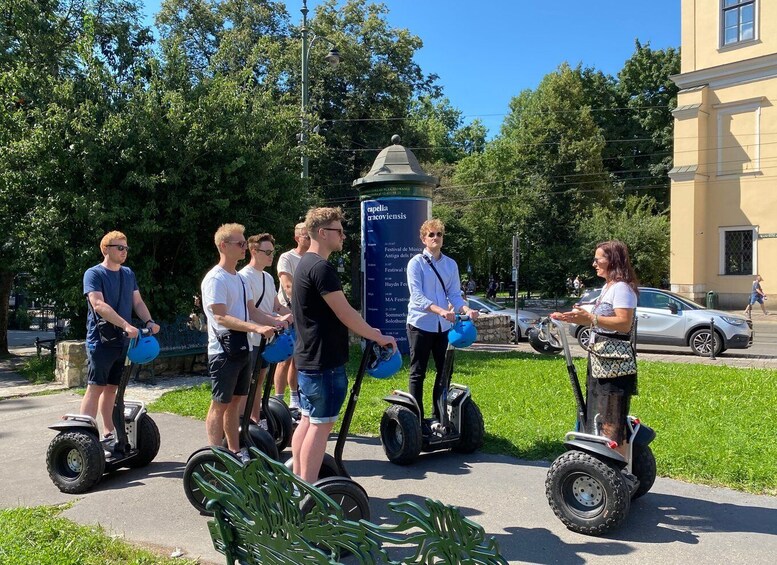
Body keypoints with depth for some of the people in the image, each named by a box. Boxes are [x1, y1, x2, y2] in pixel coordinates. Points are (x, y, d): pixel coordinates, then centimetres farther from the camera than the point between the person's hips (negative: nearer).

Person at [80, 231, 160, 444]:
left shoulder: (128, 274, 14)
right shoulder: (94, 274, -7)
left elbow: (138, 302, 13)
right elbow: (99, 305, -20)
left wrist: (149, 321, -8)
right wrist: (126, 325, -30)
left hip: (123, 342, 6)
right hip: (101, 342, -6)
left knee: (112, 387, 13)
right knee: (95, 388, -6)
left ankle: (109, 432, 20)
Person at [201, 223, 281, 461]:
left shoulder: (240, 278, 14)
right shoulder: (215, 279, -14)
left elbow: (252, 311, 16)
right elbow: (221, 317, -22)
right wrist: (256, 328, -31)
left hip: (242, 349, 8)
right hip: (223, 350, -8)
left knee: (235, 401, 14)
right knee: (220, 404, -2)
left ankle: (234, 451, 23)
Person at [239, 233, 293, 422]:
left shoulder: (268, 277, 14)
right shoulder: (245, 276, -13)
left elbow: (277, 306, 17)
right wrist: (278, 319, -29)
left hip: (266, 338, 9)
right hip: (251, 340, -9)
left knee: (259, 380, 15)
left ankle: (256, 421, 24)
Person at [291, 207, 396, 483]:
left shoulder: (306, 264, 14)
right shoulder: (321, 267, -18)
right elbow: (345, 314, -19)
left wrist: (367, 331, 19)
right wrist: (379, 337, -8)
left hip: (308, 357, 10)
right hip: (324, 361, -10)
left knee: (307, 420, 15)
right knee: (321, 424, -3)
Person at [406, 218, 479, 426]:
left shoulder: (451, 264, 8)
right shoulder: (416, 263, -6)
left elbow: (454, 294, 5)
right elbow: (417, 296, -17)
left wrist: (466, 310, -17)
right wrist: (440, 310, -31)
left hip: (444, 326, 5)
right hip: (420, 324, -5)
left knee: (444, 372, 12)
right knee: (418, 373, 3)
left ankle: (439, 415, 25)